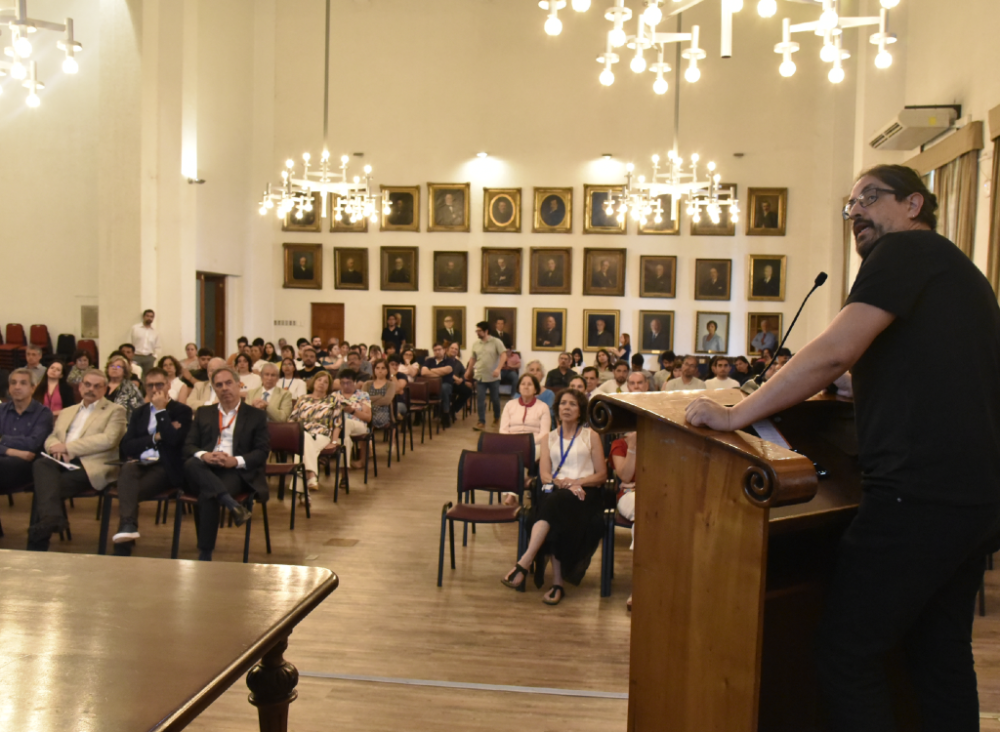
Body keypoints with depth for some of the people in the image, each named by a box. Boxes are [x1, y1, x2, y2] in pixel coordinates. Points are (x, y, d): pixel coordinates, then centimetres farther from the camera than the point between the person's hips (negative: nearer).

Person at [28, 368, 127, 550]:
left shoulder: (115, 411, 9)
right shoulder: (66, 412, 29)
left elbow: (108, 439, -8)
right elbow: (50, 439, 20)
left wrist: (68, 447, -10)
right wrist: (58, 448, -6)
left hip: (92, 466, -4)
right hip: (63, 463, 5)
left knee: (44, 486, -27)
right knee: (41, 465, -31)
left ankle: (37, 549, -24)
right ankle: (51, 517, -45)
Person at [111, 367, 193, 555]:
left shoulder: (182, 411, 5)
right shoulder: (139, 412, 20)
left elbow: (173, 440, -15)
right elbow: (126, 447, 7)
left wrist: (161, 410, -9)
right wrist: (155, 437, -7)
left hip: (166, 468, -4)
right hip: (140, 464, 4)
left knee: (128, 491, -30)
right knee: (127, 468, -34)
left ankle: (122, 549, -27)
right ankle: (128, 525, -48)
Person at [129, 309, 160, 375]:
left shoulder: (155, 332, 10)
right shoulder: (135, 328, 3)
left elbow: (157, 347, 13)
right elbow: (129, 344, 3)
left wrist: (154, 357, 0)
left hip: (149, 358, 2)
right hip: (136, 357, -2)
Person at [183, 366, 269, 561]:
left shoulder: (256, 416, 14)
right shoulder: (203, 413, 23)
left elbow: (262, 452, 4)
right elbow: (188, 446, 12)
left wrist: (236, 461, -15)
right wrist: (204, 455, -12)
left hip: (236, 472, -3)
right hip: (206, 469, 3)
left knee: (208, 495, -34)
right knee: (191, 464, -33)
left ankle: (205, 555, -27)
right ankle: (231, 504, -43)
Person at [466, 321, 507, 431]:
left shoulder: (496, 342, -6)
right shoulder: (475, 344, 9)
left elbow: (503, 355, -14)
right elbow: (473, 359, 18)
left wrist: (498, 368, -25)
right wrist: (468, 371, 14)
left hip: (493, 377, -3)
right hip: (480, 376, 3)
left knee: (495, 399, 9)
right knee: (480, 400, -3)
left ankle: (496, 417, 32)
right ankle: (481, 422, 0)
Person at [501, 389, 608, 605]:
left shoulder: (591, 437, 15)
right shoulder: (549, 438, 21)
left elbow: (602, 475, 7)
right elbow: (544, 476, 8)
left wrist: (575, 482, -10)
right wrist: (563, 483, -13)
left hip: (584, 493, -2)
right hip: (556, 493, 2)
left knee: (557, 501, -37)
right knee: (557, 523, -35)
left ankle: (524, 563, -44)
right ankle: (557, 582, -36)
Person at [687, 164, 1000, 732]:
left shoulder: (906, 249, -7)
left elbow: (835, 351, -19)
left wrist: (736, 415, -17)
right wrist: (830, 381, 23)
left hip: (921, 493, -10)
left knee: (847, 655, -4)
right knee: (943, 655, 17)